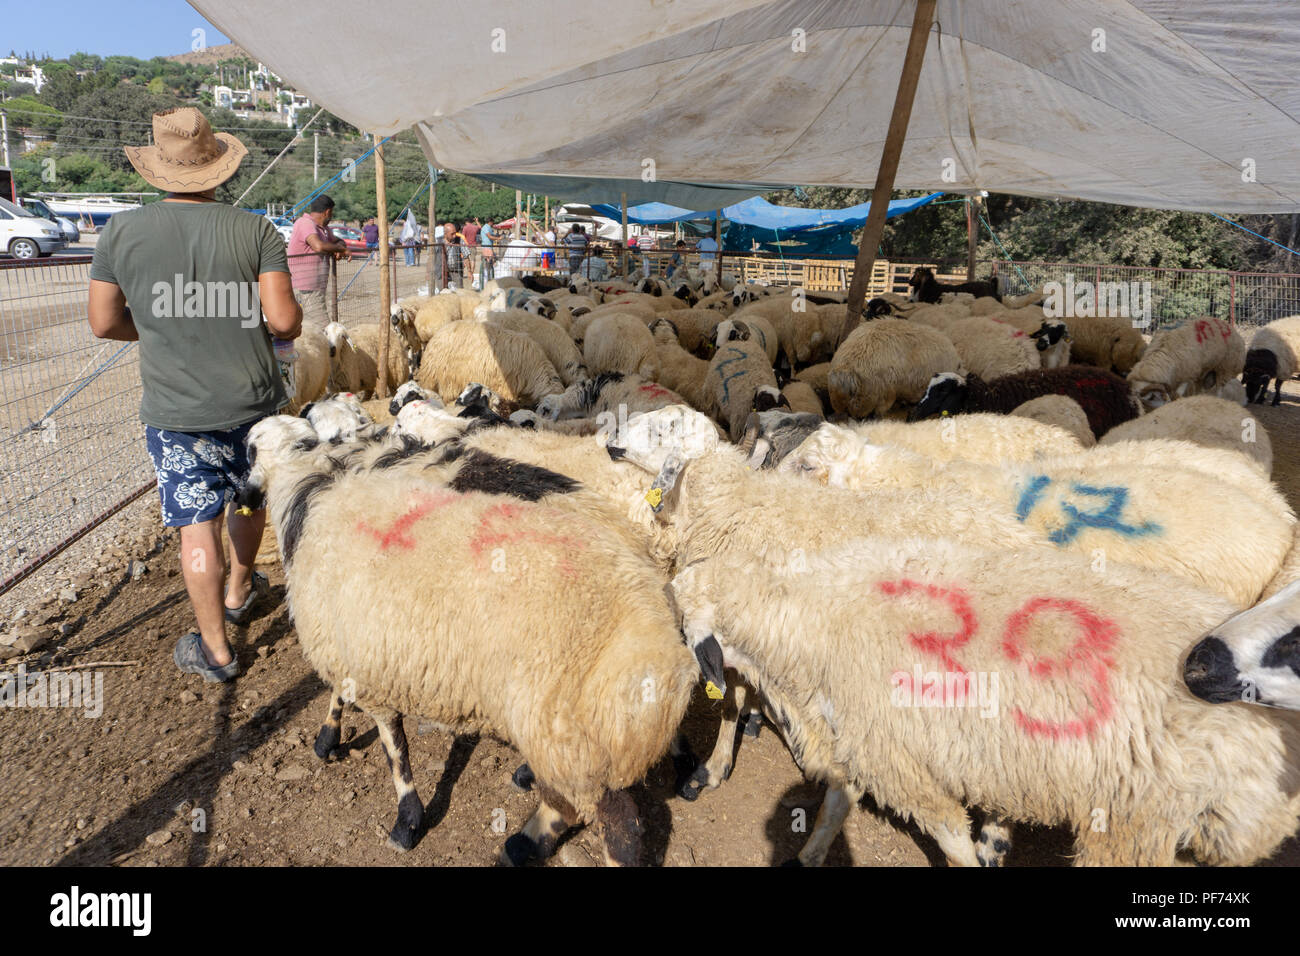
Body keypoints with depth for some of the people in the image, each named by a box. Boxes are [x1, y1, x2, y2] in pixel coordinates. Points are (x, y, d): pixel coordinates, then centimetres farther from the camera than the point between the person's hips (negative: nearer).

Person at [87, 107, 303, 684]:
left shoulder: (120, 232, -4)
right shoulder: (256, 231, -8)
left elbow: (103, 322, 1)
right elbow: (283, 318, -14)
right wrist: (288, 332, 9)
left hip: (175, 412, -1)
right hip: (253, 401, 1)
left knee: (197, 524, 6)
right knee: (248, 499, 24)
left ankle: (215, 650, 15)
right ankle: (239, 590, 46)